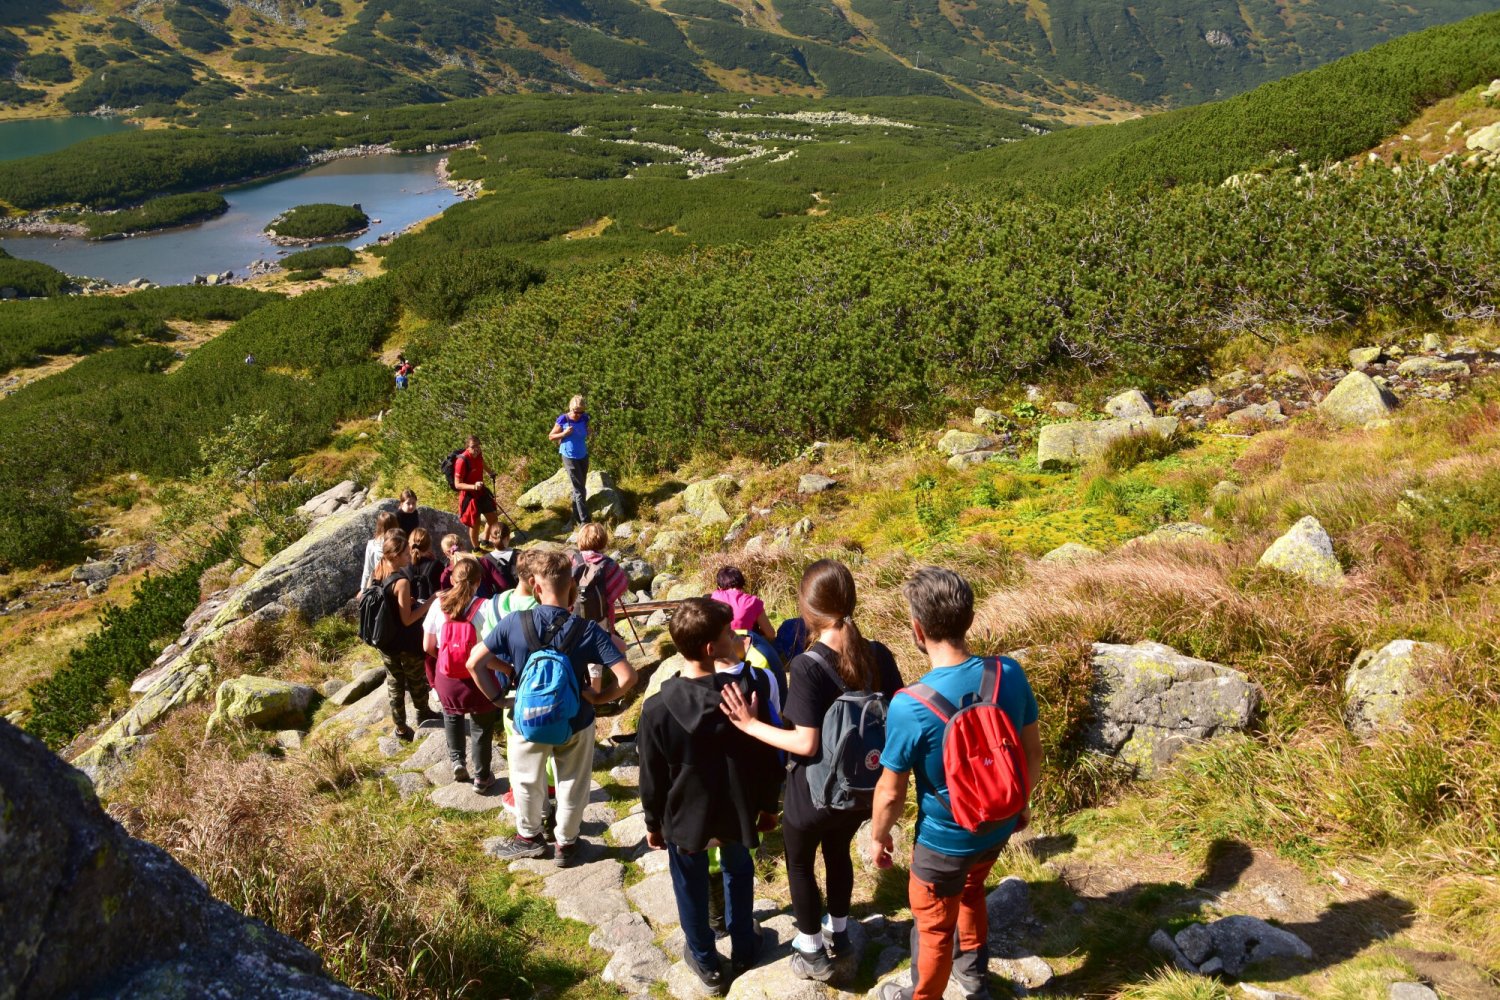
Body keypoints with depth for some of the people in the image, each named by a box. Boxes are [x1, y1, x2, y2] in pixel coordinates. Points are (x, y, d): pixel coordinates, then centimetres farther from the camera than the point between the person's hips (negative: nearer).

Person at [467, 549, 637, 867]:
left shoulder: (513, 623, -20)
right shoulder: (588, 631, -22)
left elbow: (474, 662, -16)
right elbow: (627, 677, -26)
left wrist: (497, 697, -5)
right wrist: (598, 698, -11)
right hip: (575, 723, -1)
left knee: (527, 782, 27)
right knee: (572, 786, 23)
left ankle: (529, 836, 48)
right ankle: (566, 844, 40)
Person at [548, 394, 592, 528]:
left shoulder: (584, 418, -3)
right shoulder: (562, 420, -14)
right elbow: (551, 437, -5)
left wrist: (590, 431, -7)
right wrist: (564, 433, -21)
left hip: (583, 456, 5)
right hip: (569, 457, -5)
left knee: (581, 488, 14)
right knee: (579, 489, -8)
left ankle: (577, 517, 27)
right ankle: (584, 521, -7)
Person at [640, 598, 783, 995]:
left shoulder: (659, 708, -24)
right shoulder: (750, 689, -21)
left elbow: (652, 777, -13)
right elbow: (768, 756, -8)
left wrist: (653, 823, 5)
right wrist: (768, 804, 9)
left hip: (685, 816, -1)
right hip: (738, 810, 2)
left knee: (692, 888, 22)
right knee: (739, 876, 28)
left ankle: (706, 962, 42)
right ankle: (743, 949, 48)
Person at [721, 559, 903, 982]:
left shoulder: (807, 666, -28)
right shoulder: (879, 655, -11)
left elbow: (806, 743, -27)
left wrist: (750, 725, -18)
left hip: (814, 794, -5)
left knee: (800, 864, 22)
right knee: (838, 852, 31)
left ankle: (813, 954, 38)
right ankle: (838, 934, 51)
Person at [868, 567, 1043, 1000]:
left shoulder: (909, 707, -32)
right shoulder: (1011, 674, -18)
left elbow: (891, 793, -19)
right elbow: (1033, 753, -3)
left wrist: (878, 836, 1)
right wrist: (1020, 801, 16)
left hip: (943, 840, -5)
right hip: (998, 825, 5)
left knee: (933, 925, 21)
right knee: (971, 890, 34)